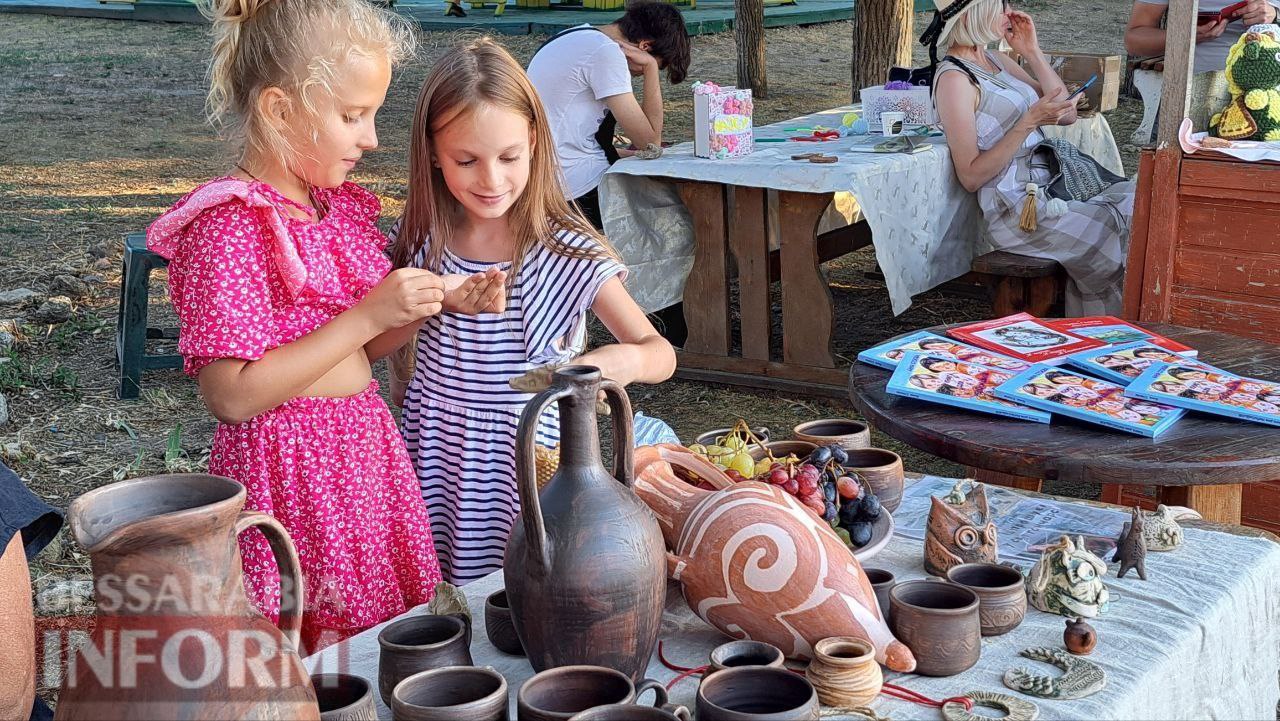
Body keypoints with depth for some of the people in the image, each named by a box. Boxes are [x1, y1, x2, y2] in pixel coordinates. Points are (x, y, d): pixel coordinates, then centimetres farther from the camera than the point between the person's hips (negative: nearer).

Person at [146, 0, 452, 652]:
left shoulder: (337, 207, 10)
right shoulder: (229, 225, -16)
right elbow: (232, 395, -21)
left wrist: (433, 304, -1)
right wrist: (368, 315, -20)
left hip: (365, 449, 8)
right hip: (289, 472, -8)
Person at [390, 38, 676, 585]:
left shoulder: (567, 253, -12)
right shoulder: (422, 241, -2)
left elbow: (660, 353, -13)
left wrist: (626, 360, -33)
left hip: (526, 466, -3)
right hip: (436, 461, 3)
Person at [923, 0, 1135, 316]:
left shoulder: (995, 60, 17)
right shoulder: (953, 78, -9)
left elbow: (1067, 114, 14)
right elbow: (971, 176, -15)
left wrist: (1032, 52, 7)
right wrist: (1030, 121, -19)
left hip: (1049, 184, 8)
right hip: (1018, 206, -8)